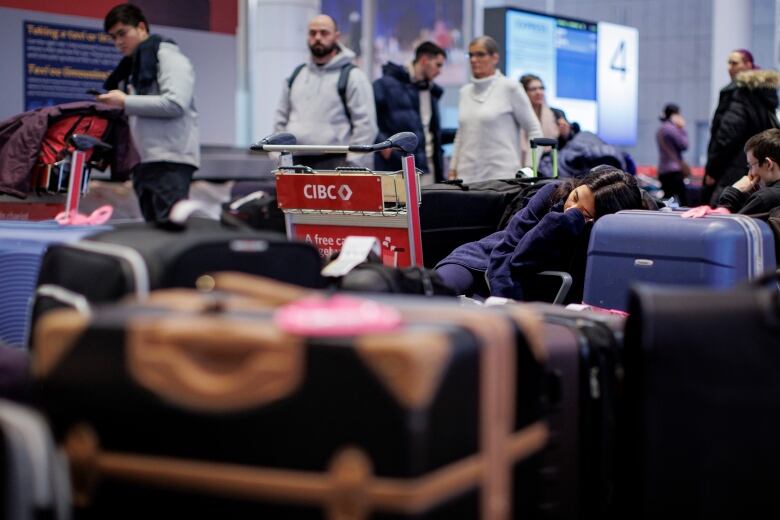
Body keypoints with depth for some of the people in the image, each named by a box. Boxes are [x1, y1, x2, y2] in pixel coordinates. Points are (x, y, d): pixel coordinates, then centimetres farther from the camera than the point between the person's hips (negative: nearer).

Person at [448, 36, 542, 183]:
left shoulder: (509, 88, -2)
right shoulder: (465, 91, 13)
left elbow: (534, 130, 0)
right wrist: (453, 171, 15)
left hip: (501, 176, -5)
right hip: (467, 177, 5)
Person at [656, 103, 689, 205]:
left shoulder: (660, 130, 15)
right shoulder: (672, 128, -12)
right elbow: (684, 145, -7)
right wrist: (682, 129, -1)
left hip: (662, 170, 9)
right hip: (673, 170, -9)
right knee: (683, 200, -10)